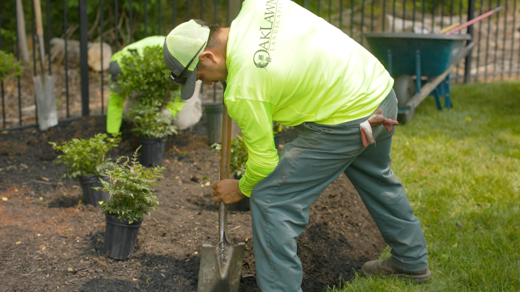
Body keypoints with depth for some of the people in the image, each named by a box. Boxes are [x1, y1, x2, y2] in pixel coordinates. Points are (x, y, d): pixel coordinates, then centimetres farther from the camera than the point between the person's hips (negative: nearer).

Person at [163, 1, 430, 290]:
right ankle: (412, 261, 50)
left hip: (347, 122, -9)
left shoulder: (242, 89, -21)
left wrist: (242, 188, 10)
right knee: (376, 180, 32)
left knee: (270, 199, -4)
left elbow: (264, 160, -10)